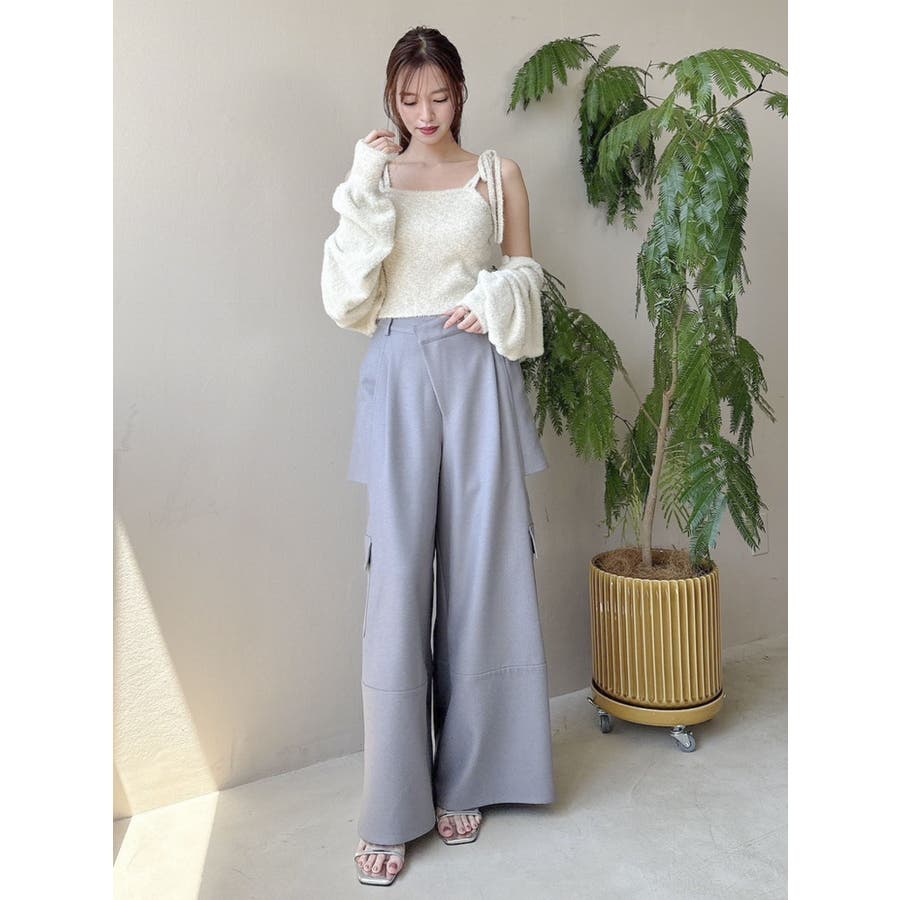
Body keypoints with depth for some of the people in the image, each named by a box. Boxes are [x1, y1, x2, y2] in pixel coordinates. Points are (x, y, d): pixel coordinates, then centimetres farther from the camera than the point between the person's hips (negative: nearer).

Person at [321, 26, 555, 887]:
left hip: (478, 376, 1)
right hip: (399, 375, 0)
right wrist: (366, 188, -5)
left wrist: (494, 302, -8)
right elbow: (346, 300, 0)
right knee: (397, 575, -4)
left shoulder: (499, 174, 12)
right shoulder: (372, 178, 11)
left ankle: (465, 779, 21)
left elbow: (525, 279, 15)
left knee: (479, 569, 2)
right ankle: (392, 804, 10)